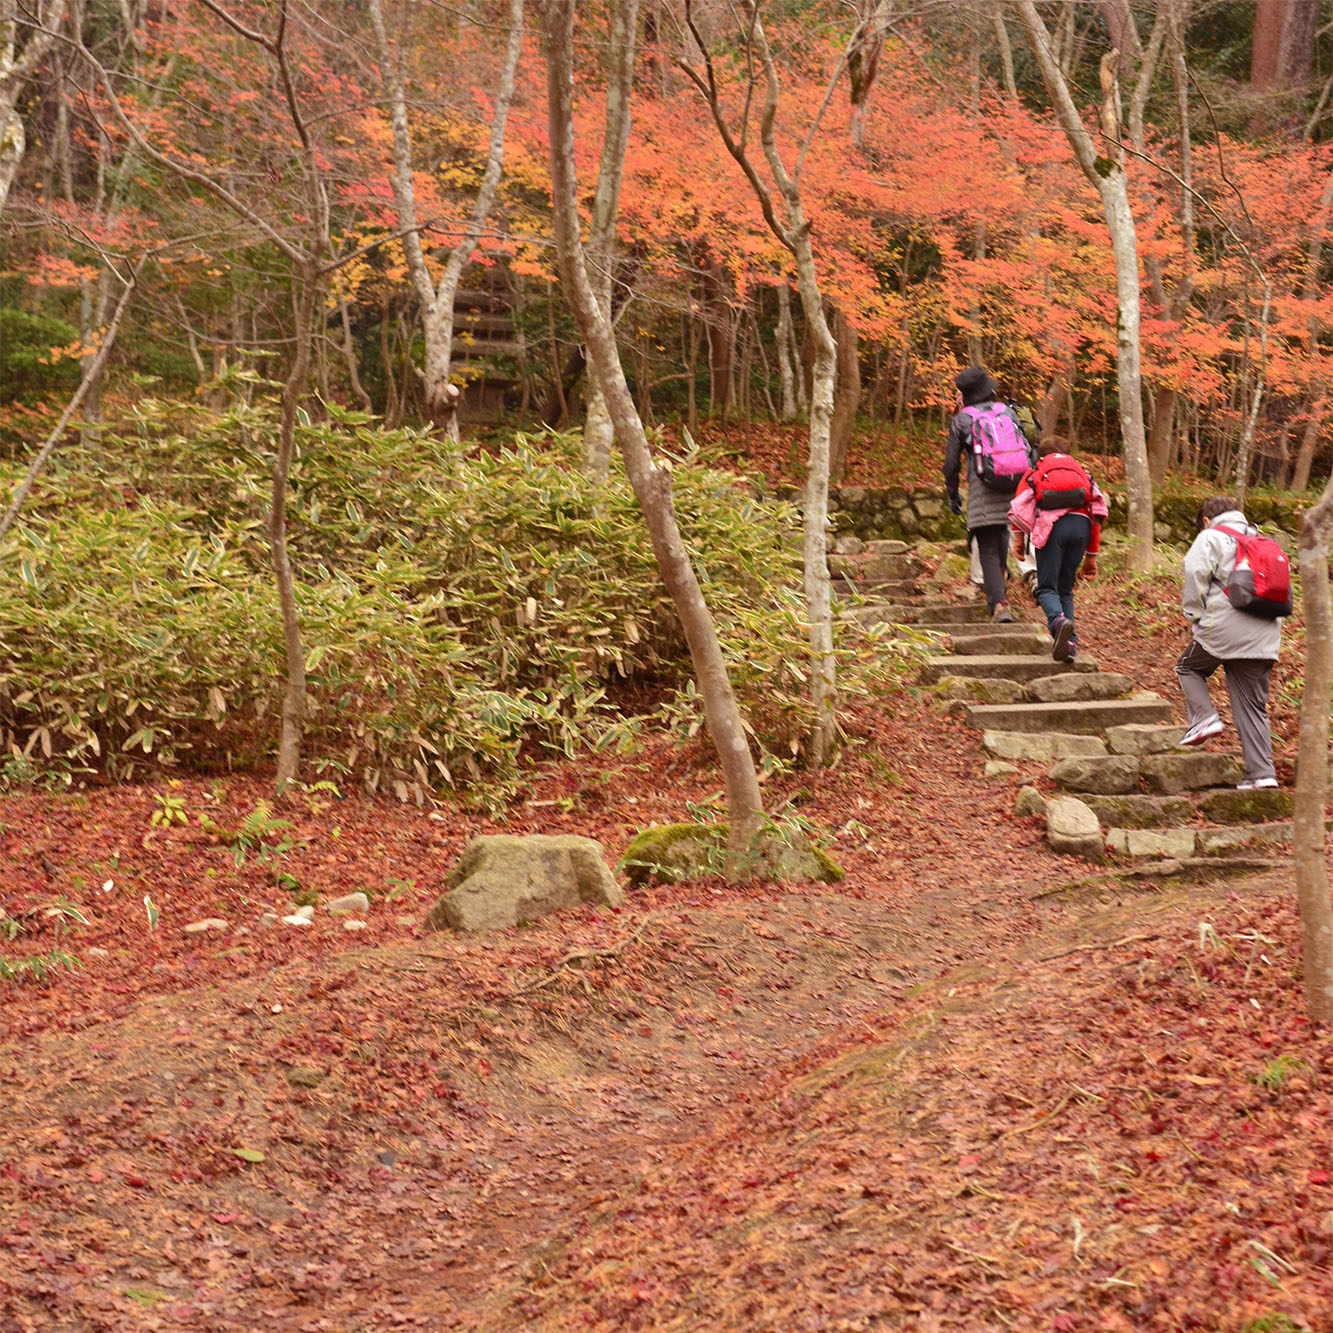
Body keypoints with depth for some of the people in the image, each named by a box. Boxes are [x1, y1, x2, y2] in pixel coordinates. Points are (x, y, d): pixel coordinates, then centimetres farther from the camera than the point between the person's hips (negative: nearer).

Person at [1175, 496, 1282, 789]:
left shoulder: (1210, 538, 3)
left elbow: (1194, 578, -8)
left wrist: (1195, 618, 4)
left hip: (1224, 629, -5)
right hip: (1265, 635, 5)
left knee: (1188, 667, 22)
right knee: (1253, 707, 8)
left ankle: (1204, 717, -1)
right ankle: (1262, 773, 2)